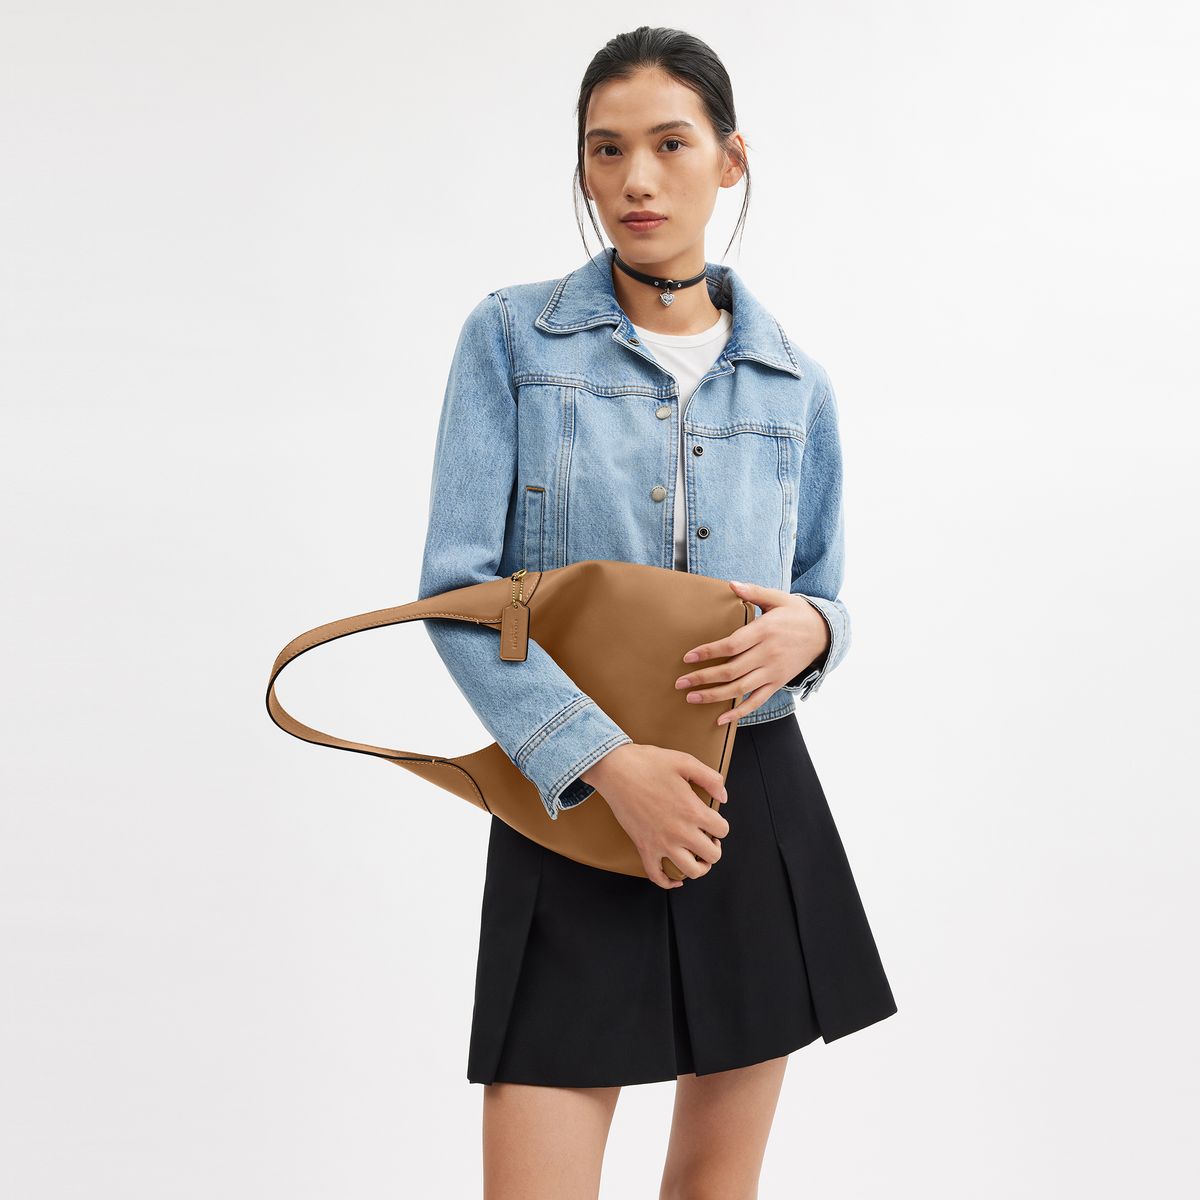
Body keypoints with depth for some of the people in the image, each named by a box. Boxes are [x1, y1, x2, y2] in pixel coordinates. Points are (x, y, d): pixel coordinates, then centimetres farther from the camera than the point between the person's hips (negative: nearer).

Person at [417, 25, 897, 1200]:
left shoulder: (791, 383, 7)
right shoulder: (511, 338, -1)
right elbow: (457, 591, -8)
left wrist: (806, 632, -10)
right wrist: (606, 760, -19)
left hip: (756, 801, 3)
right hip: (569, 798, -3)